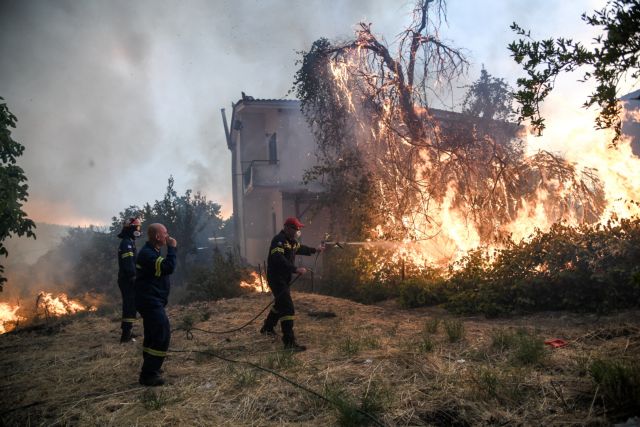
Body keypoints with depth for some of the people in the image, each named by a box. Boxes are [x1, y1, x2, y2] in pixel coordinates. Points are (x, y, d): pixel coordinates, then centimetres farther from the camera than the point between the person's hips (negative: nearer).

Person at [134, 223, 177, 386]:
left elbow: (165, 268, 15)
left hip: (150, 302, 11)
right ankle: (148, 375, -6)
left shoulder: (150, 252, 14)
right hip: (151, 302, -11)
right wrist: (171, 248, -21)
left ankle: (149, 368, 34)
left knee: (153, 335, 21)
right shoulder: (148, 254, -21)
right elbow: (169, 267, -29)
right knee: (162, 336, -12)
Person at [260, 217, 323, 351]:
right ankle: (289, 342, -17)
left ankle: (267, 328, 47)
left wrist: (314, 250, 32)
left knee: (281, 304, 26)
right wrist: (296, 269, -38)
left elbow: (300, 248, 34)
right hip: (276, 278, -11)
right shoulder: (279, 240, -21)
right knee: (288, 308, -16)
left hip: (284, 278, 11)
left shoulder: (291, 241, 11)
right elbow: (278, 259, -34)